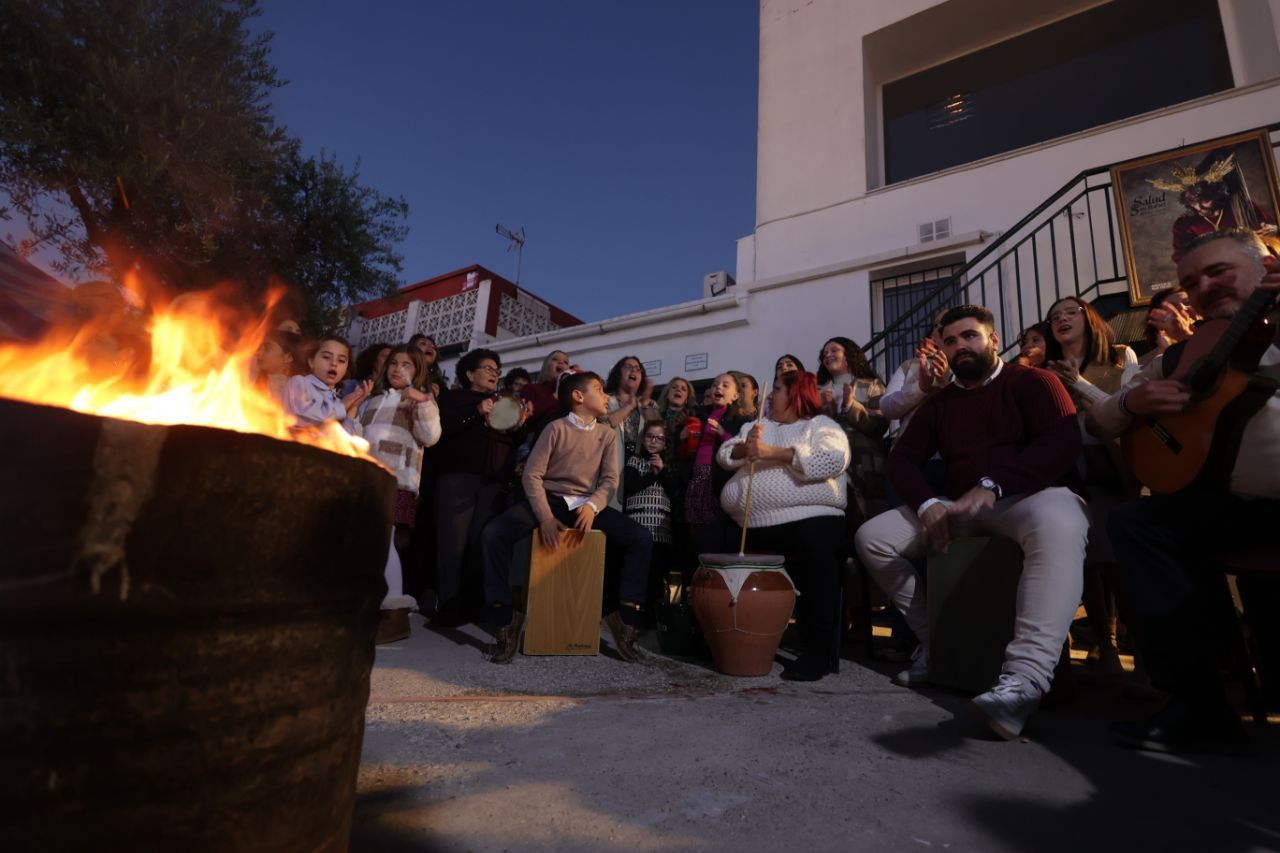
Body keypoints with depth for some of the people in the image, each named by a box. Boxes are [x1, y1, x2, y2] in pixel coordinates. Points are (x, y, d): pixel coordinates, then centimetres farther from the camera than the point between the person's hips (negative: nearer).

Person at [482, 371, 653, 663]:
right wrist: (545, 517, -22)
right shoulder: (556, 428, -2)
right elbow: (532, 475, -8)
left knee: (642, 539, -18)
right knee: (495, 533, -29)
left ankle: (626, 618, -10)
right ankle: (506, 617, -16)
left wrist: (593, 505, -20)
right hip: (550, 499, -3)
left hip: (587, 504, 3)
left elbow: (610, 480, 2)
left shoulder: (606, 434, 9)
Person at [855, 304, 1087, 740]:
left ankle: (1026, 677, -46)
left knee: (1058, 522, -41)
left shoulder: (1033, 382, 4)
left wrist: (992, 485, -29)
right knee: (872, 536, -10)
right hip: (961, 508, 5)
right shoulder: (938, 402, 18)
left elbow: (1062, 444, -14)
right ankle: (934, 636, -2)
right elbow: (901, 459, 7)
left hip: (1030, 497, -5)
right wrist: (927, 504, -15)